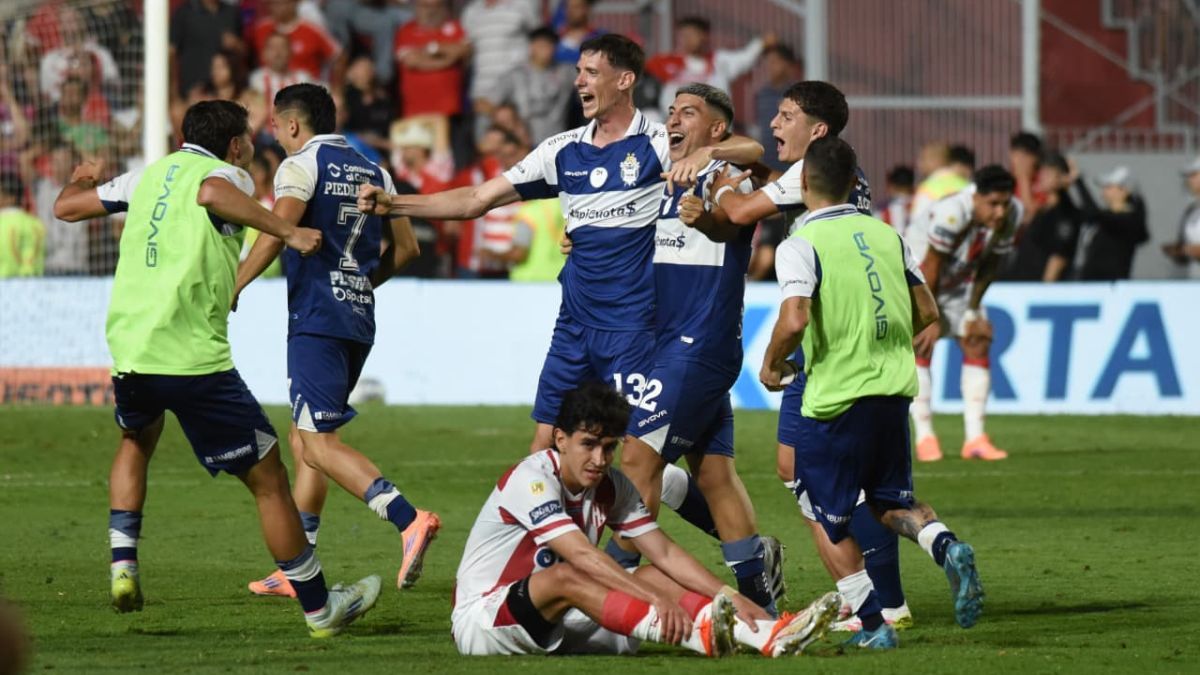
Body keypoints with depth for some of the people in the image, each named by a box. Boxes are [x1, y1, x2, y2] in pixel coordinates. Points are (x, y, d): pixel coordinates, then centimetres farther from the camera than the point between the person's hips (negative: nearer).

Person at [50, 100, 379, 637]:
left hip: (127, 351, 6)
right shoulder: (226, 175, 3)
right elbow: (211, 193, -24)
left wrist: (80, 181, 49)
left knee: (136, 442, 36)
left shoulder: (150, 176, 19)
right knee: (268, 480, 4)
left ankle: (122, 563, 19)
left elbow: (67, 207, 27)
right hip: (194, 356, -6)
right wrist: (288, 232, -21)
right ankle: (319, 608, 9)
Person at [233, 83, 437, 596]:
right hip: (359, 323, 8)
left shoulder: (302, 165, -5)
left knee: (319, 444, -12)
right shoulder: (372, 173, 16)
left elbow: (276, 232, -19)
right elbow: (405, 248, 17)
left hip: (316, 320, -8)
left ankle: (409, 519, -30)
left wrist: (231, 289, -11)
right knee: (303, 439, 16)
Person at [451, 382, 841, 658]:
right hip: (481, 619, -7)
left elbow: (665, 554, 1)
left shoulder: (612, 487, 4)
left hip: (552, 624, 8)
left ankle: (768, 637, -28)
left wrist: (731, 599, -12)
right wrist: (658, 598, -39)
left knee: (656, 576, -9)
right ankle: (697, 636, -55)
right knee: (566, 577, -36)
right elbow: (582, 556, -31)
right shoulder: (532, 479, -21)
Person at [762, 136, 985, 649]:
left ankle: (872, 623, 6)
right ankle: (946, 548, -10)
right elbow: (926, 312, 13)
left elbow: (794, 321, -24)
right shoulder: (886, 235, 9)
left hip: (835, 397, -6)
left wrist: (772, 365, -5)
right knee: (891, 503, 20)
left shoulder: (800, 245, -10)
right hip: (894, 390, 6)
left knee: (825, 517, 12)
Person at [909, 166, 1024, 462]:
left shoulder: (1012, 215, -17)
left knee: (978, 344, -3)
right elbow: (931, 268, -28)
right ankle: (924, 437, -10)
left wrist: (974, 311, 0)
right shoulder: (951, 214, -38)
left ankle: (974, 439, -2)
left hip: (960, 281, 6)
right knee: (921, 346, -14)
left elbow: (990, 265, -2)